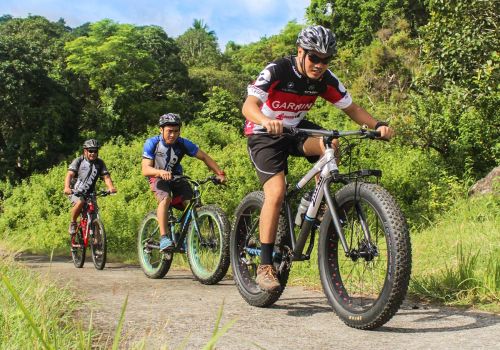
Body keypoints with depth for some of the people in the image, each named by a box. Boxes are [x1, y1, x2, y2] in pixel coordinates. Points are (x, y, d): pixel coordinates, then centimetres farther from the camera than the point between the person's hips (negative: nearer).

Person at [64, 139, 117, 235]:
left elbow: (106, 177, -11)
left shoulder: (100, 163, -2)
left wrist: (111, 187, -34)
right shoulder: (78, 161, -11)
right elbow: (70, 174, -23)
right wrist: (67, 187, -43)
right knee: (80, 202, -34)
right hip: (75, 192, -3)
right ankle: (73, 223, -9)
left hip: (90, 194, 3)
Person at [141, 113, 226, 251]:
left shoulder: (183, 143, -15)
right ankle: (164, 238, -35)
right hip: (158, 178, -2)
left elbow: (204, 157, -8)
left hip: (176, 177, 3)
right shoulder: (152, 143, -18)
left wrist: (220, 173, -20)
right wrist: (160, 172, -47)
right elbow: (145, 169, -25)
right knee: (165, 198, -35)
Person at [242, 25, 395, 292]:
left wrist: (378, 125, -22)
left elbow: (351, 108, -4)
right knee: (276, 192, -23)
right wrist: (265, 120, -58)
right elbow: (249, 105, -35)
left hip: (296, 129, 4)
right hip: (264, 134, -4)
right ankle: (265, 266, -17)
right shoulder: (277, 71, -24)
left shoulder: (326, 80, -10)